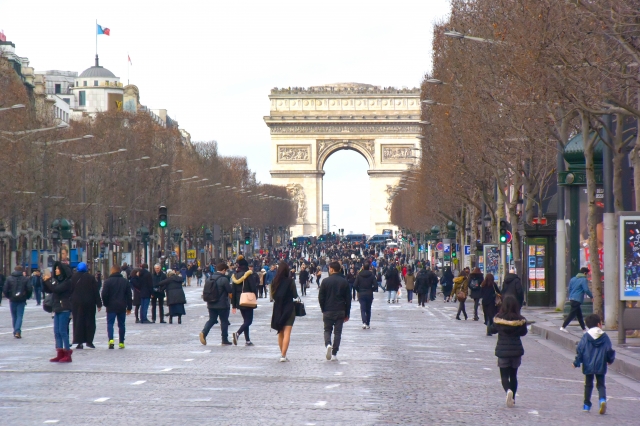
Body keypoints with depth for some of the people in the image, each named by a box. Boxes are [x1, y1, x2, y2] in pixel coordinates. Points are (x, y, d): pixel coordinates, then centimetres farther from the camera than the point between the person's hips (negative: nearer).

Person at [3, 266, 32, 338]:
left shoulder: (9, 278, 0)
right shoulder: (25, 279, -2)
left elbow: (5, 289, -3)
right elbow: (30, 289, -5)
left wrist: (8, 296, 12)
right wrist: (26, 297, 11)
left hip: (12, 300, 1)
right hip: (21, 300, -1)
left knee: (14, 316, 13)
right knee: (20, 316, -1)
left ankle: (16, 332, 15)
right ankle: (17, 331, -17)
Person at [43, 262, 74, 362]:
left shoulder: (67, 281, -10)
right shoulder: (57, 280, 15)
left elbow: (56, 289, -22)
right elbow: (48, 290, 15)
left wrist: (48, 281, -13)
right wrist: (45, 281, 0)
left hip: (64, 309, -9)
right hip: (57, 308, 9)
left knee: (63, 331, -8)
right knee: (57, 332, 7)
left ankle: (67, 355, -5)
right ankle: (60, 354, 10)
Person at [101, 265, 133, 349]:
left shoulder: (108, 281, -6)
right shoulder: (125, 281, 7)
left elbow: (104, 294, -10)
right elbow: (129, 295, 8)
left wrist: (106, 304, 5)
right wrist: (129, 307, 13)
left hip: (111, 307, -3)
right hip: (122, 307, 3)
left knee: (110, 323, -2)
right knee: (121, 324, 11)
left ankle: (111, 340, -22)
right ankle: (121, 342, 12)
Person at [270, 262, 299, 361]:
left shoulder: (275, 281, -2)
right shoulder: (290, 281, -11)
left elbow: (273, 295, 5)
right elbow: (295, 295, -5)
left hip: (278, 309, 4)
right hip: (289, 309, -4)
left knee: (280, 333, 17)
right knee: (287, 333, -6)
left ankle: (282, 354, 24)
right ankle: (283, 355, -16)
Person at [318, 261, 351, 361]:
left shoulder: (325, 281, -5)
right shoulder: (344, 282, 1)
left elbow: (321, 297, -3)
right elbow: (348, 299, 3)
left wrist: (323, 310, 9)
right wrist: (347, 314, 10)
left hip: (328, 311, -1)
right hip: (340, 311, 1)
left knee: (327, 330, 11)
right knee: (337, 332, 6)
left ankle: (328, 344, -18)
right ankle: (334, 354, 3)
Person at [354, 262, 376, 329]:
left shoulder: (359, 274, -6)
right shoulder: (372, 275, -6)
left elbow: (355, 285, -9)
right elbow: (375, 286, -11)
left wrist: (358, 290, 10)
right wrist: (371, 290, 8)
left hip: (361, 294, -1)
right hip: (369, 294, 1)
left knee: (363, 309, 0)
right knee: (368, 309, 14)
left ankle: (364, 322, -21)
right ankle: (368, 324, 20)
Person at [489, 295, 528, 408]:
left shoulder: (498, 319, -11)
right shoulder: (520, 320, -9)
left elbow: (492, 330, 3)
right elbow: (524, 332, 6)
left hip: (502, 351, -2)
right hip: (516, 350, 2)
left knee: (504, 375, 3)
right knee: (513, 375, 17)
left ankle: (508, 390, -26)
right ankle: (512, 398, 22)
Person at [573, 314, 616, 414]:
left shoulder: (586, 337, -3)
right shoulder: (605, 337, -3)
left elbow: (579, 350, -4)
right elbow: (610, 350, 0)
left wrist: (576, 363, 3)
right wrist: (610, 360, 19)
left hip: (588, 366, 1)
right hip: (601, 366, 0)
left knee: (588, 385, 15)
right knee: (601, 384, 8)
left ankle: (587, 405, 17)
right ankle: (602, 399, -19)